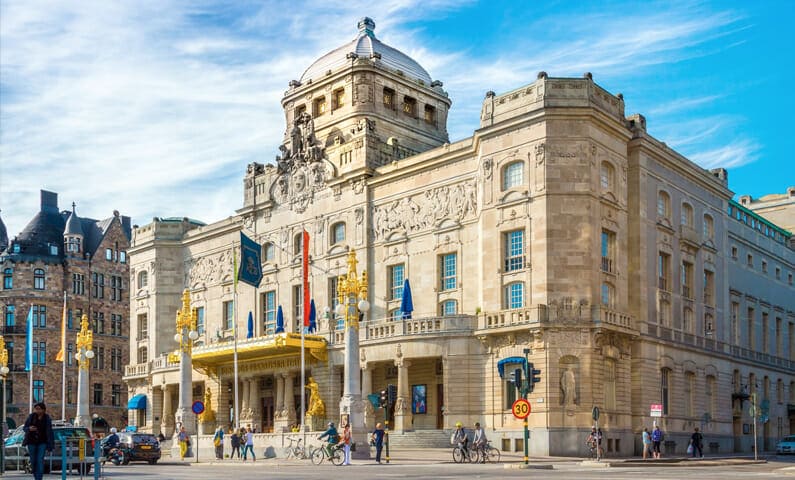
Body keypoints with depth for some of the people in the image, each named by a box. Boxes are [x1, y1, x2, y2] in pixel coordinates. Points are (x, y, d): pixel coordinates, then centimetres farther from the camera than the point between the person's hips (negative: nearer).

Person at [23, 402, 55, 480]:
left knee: (40, 461, -11)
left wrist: (50, 445, -3)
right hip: (32, 442, 2)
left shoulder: (47, 419, -5)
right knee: (33, 461, 10)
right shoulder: (31, 416, -4)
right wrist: (29, 428, -20)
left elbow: (49, 432, -2)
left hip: (42, 443, -2)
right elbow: (24, 427, 4)